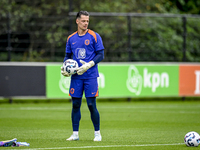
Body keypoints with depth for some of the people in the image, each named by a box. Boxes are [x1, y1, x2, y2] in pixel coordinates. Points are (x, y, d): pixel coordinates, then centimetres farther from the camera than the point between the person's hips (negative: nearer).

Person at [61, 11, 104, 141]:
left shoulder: (94, 36, -1)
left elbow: (100, 55, -3)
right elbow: (68, 56, 19)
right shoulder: (71, 38, 10)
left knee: (91, 105, -4)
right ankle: (75, 134, 12)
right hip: (76, 76, 3)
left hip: (90, 76, -3)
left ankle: (97, 134, 7)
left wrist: (89, 65, -16)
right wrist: (64, 67, 0)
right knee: (75, 105, 4)